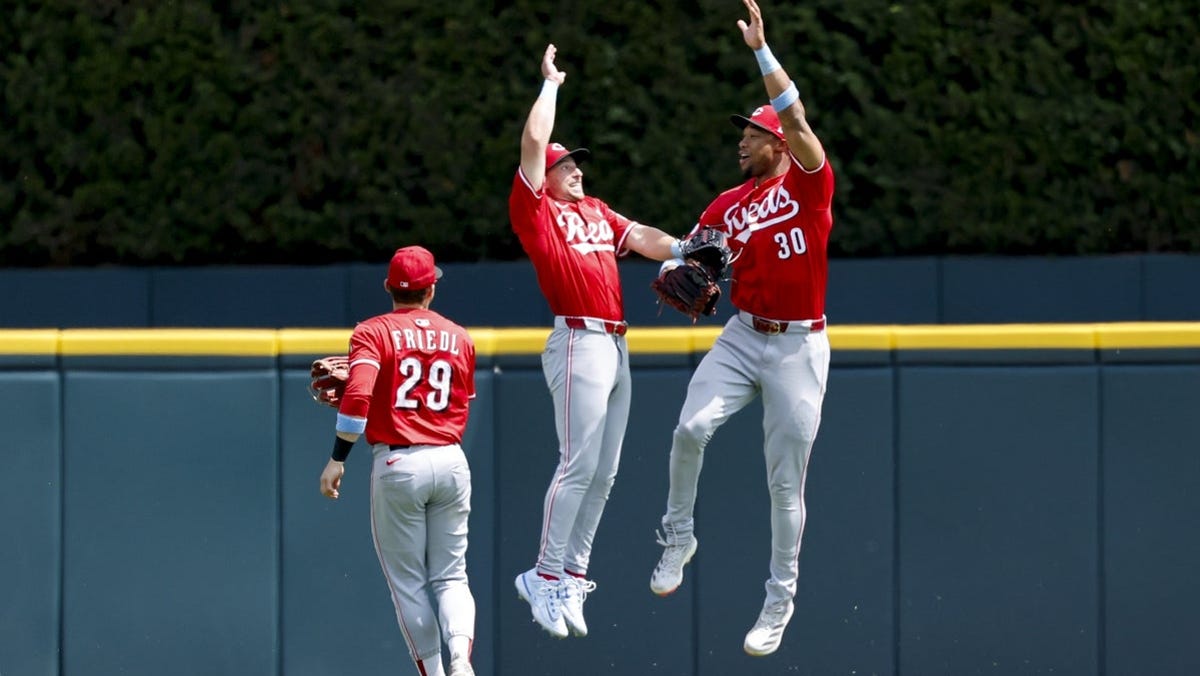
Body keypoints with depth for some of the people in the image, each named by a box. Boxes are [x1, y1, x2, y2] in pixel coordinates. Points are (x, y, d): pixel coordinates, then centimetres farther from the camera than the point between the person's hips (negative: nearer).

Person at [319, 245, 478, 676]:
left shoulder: (373, 332, -4)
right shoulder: (459, 338, 10)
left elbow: (358, 396, -19)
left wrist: (337, 458, -13)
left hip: (397, 464, -3)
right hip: (451, 462, 3)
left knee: (409, 581, 7)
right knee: (450, 575, 9)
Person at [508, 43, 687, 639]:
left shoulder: (596, 211, 21)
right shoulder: (534, 208, 1)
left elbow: (641, 238, 11)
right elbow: (533, 141, -7)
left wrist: (683, 251, -8)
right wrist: (551, 83, 6)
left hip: (616, 346, 8)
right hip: (579, 340, -8)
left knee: (603, 472, 7)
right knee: (579, 463, -12)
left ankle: (572, 574, 12)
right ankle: (545, 575, -7)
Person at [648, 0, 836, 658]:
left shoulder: (808, 184, -4)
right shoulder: (727, 205, 10)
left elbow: (795, 117, -18)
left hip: (799, 346, -3)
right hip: (743, 334, 3)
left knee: (786, 479, 1)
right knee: (691, 427, -22)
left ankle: (781, 597, 14)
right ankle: (678, 536, -1)